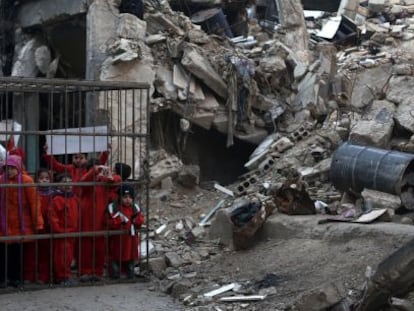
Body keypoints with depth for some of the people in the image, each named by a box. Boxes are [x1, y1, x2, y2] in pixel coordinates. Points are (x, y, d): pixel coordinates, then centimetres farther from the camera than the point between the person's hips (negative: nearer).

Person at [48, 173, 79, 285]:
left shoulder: (74, 198, 10)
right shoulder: (57, 199, -13)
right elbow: (52, 216, -17)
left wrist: (76, 229, 14)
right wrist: (58, 230, -18)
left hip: (72, 233, 7)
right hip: (61, 233, -7)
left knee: (69, 255, 13)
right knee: (61, 255, -3)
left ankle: (66, 275, 23)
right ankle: (62, 277, 4)